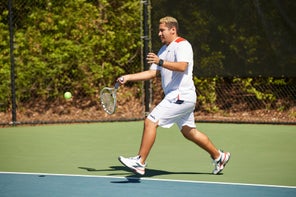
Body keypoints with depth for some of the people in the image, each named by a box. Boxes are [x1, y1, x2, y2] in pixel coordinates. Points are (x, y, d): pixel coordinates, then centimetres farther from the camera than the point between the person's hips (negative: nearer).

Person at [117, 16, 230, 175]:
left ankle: (139, 162, -16)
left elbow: (182, 66, -27)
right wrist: (128, 77, 10)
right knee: (189, 132, 18)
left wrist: (160, 62, -38)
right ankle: (219, 156, 30)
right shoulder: (164, 50, 19)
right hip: (177, 98, 10)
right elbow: (152, 73, 19)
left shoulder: (183, 45, -10)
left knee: (150, 122, -16)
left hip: (181, 96, -10)